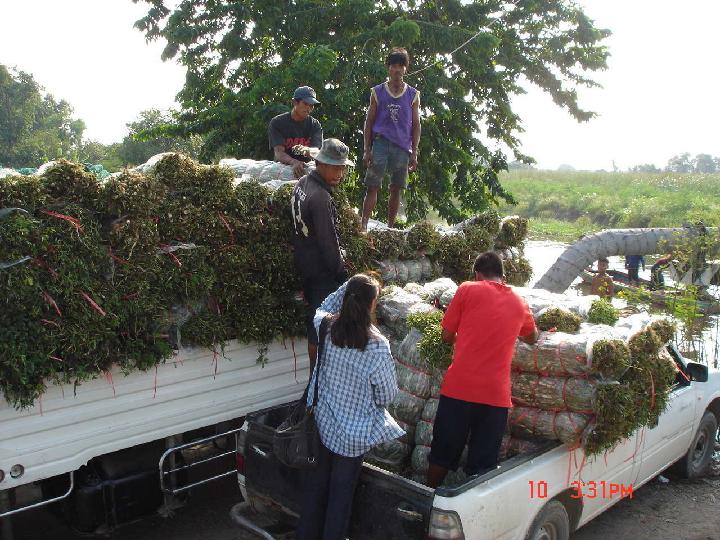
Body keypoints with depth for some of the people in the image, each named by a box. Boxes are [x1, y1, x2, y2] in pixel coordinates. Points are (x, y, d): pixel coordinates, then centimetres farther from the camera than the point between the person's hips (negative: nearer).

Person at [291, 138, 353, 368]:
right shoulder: (321, 198, -25)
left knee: (314, 322, 18)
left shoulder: (302, 183, 4)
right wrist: (342, 274, -11)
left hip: (305, 264, 9)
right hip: (323, 272, -9)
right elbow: (328, 243, -21)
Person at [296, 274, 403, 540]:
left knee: (314, 486, 19)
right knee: (341, 492, 13)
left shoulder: (324, 328, -13)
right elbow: (387, 395, -9)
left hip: (319, 423, 4)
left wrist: (350, 286, 8)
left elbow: (325, 307, 14)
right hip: (353, 432, -4)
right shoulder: (377, 347, -23)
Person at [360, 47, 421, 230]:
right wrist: (367, 150, -1)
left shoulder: (413, 95, 9)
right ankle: (364, 225, -10)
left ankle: (390, 227, 15)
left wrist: (414, 153, 2)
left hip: (402, 147, 2)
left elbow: (416, 125, 9)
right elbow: (369, 122, 7)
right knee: (372, 187, -7)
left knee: (396, 189, 6)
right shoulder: (377, 92, 7)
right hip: (381, 143, -1)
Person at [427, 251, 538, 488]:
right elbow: (532, 338, 29)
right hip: (496, 395, 2)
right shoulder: (519, 303, 11)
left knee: (441, 456, 14)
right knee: (483, 464, 10)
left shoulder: (467, 290, 2)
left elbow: (447, 336, 6)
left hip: (458, 388, -1)